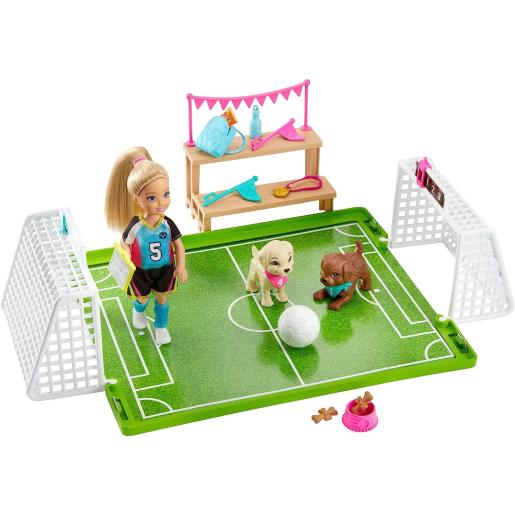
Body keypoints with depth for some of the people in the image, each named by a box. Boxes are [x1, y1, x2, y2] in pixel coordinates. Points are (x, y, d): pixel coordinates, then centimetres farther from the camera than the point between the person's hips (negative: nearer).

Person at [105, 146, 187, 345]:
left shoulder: (168, 224, -23)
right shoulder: (135, 227, -30)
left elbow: (178, 245, -9)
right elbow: (125, 246, -13)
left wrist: (181, 266, -16)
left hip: (165, 269, 1)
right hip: (141, 271, -1)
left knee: (162, 298, 19)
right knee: (143, 298, 23)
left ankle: (161, 327, 44)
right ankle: (138, 311, 58)